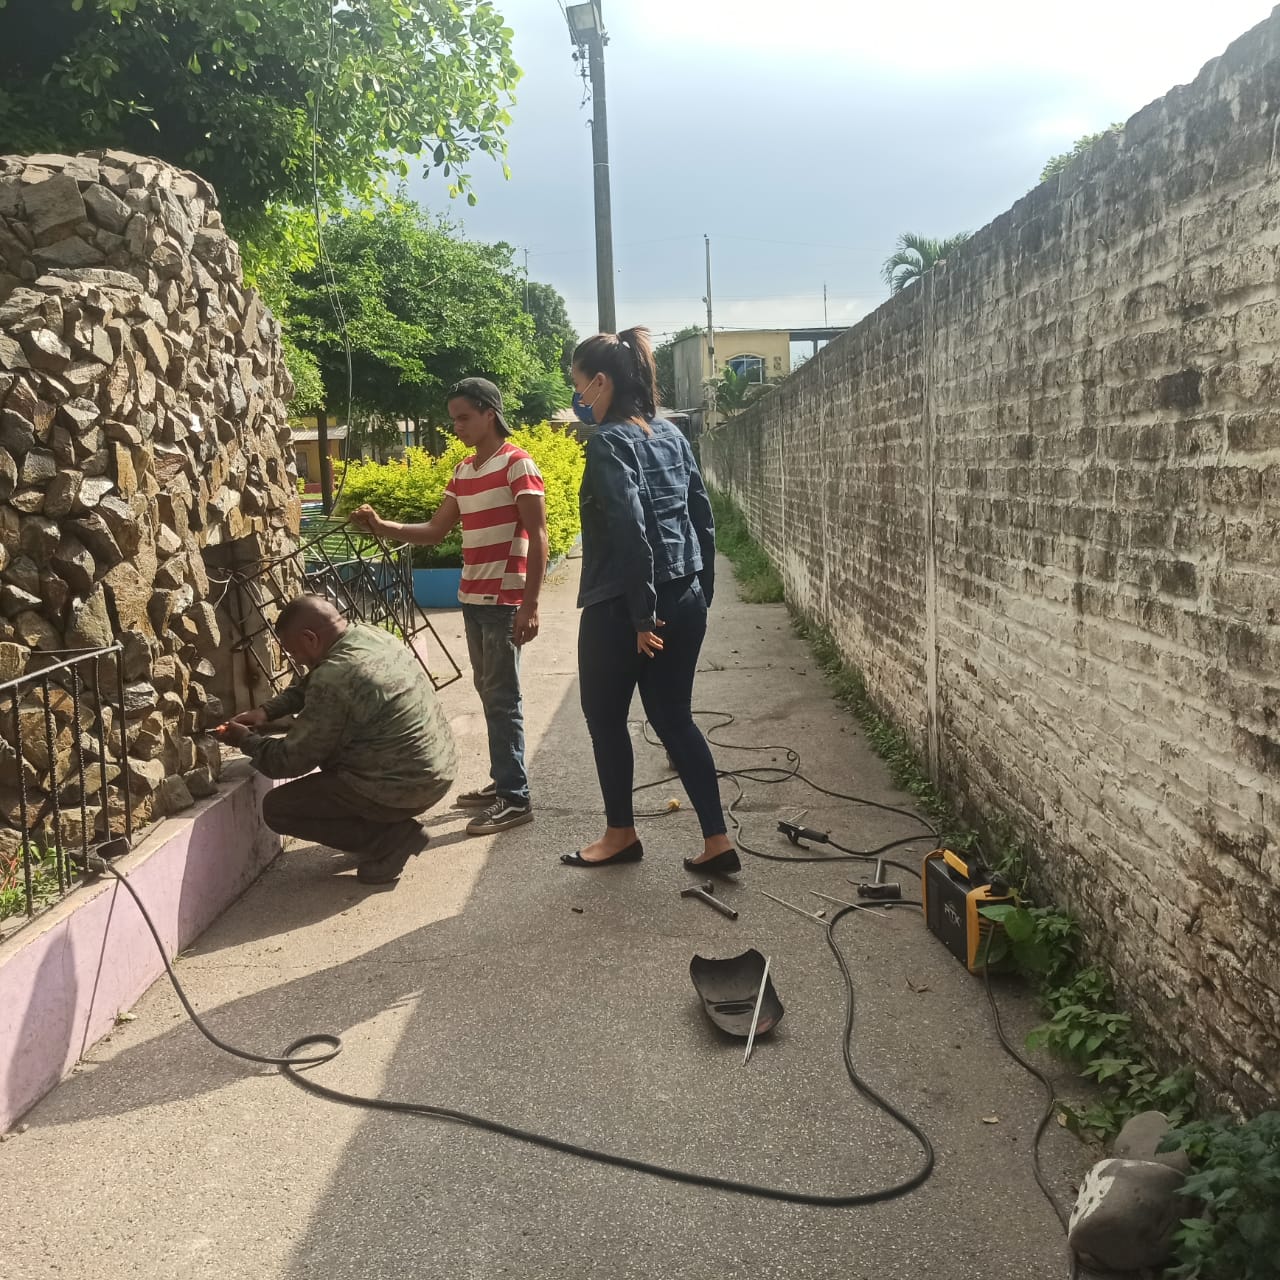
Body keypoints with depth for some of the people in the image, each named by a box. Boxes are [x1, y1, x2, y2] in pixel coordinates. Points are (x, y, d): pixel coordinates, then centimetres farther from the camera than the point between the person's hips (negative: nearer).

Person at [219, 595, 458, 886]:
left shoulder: (334, 679, -23)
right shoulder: (369, 634, 3)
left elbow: (292, 760, -12)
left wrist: (246, 741, 4)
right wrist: (266, 711, 9)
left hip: (406, 789, -9)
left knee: (276, 808, 1)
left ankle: (390, 839, -2)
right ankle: (390, 823, 17)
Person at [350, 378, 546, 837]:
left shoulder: (517, 464, -9)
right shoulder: (463, 471, 14)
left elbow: (538, 537, -13)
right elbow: (434, 531, 16)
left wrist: (530, 604, -20)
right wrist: (381, 527, 1)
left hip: (505, 600, -8)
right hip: (472, 598, 8)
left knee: (502, 697, -6)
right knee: (489, 693, 12)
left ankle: (515, 798, 0)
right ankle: (502, 782, 22)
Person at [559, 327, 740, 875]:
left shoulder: (608, 442, -13)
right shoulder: (671, 434, 10)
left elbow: (630, 530, -22)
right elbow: (703, 517, 11)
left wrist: (642, 614, -18)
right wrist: (701, 592, 15)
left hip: (620, 608, -7)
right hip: (684, 601, 7)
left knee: (605, 718, 12)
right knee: (674, 718, 14)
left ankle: (621, 834, 26)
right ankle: (716, 841, 12)